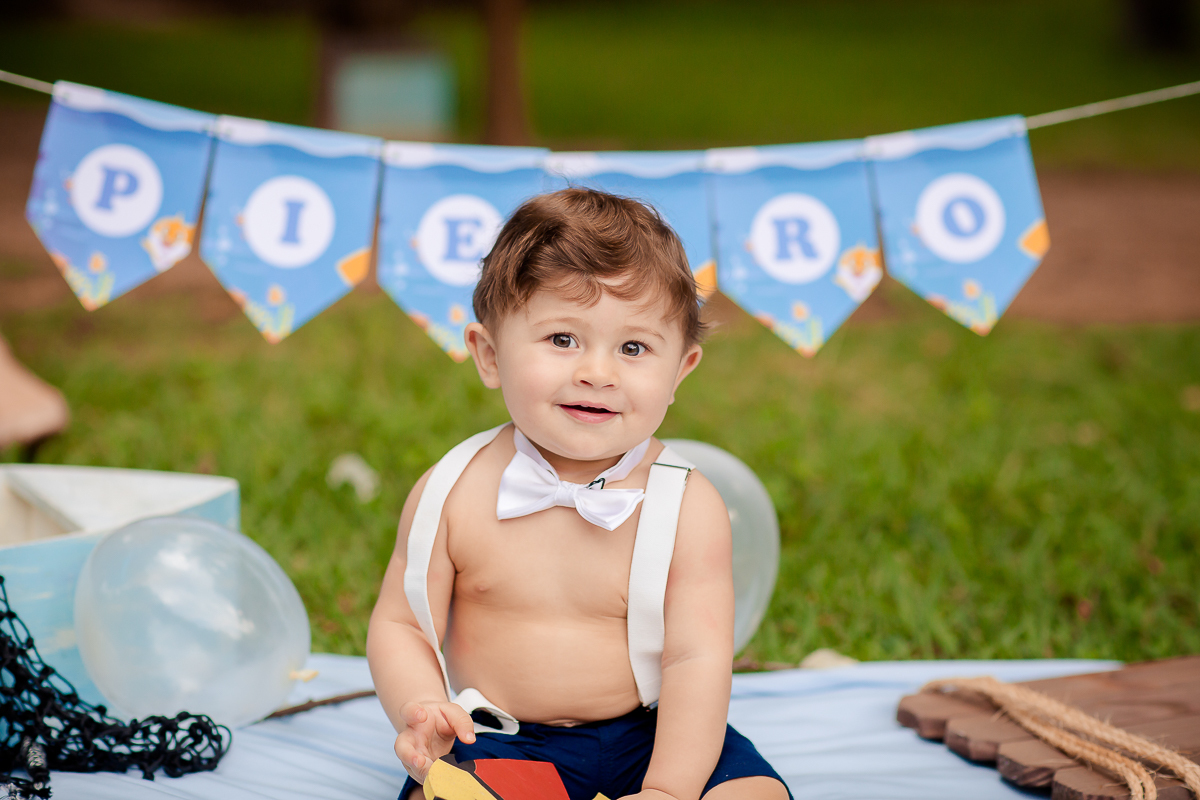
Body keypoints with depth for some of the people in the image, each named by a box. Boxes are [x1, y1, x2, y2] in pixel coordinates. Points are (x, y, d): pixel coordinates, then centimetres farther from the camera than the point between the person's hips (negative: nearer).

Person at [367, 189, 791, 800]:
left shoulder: (689, 509, -9)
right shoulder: (453, 493, -6)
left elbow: (697, 658, -13)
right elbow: (399, 624, 0)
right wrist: (418, 709, -20)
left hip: (647, 738, 2)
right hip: (496, 743, -1)